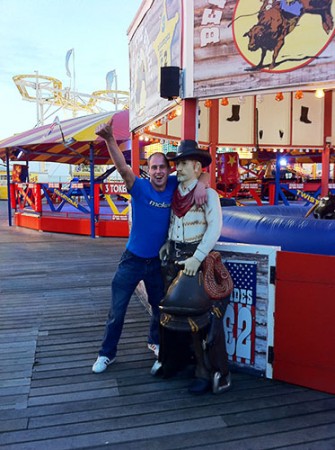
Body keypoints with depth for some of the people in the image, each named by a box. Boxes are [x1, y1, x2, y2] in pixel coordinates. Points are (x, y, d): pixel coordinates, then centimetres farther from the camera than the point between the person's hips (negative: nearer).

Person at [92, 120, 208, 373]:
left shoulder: (174, 185, -5)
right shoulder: (140, 187, -15)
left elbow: (200, 172, -2)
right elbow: (123, 168, -32)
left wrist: (201, 185, -27)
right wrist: (109, 139, -50)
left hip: (158, 260, 3)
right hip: (132, 260, -3)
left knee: (160, 307, 19)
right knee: (117, 310, 4)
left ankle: (155, 341, 46)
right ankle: (107, 353, 25)